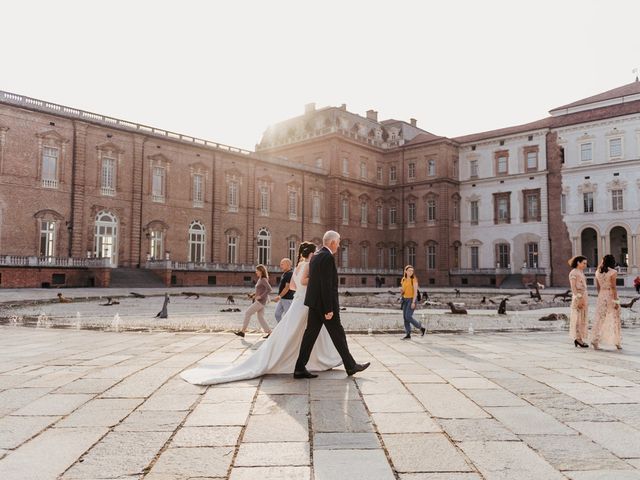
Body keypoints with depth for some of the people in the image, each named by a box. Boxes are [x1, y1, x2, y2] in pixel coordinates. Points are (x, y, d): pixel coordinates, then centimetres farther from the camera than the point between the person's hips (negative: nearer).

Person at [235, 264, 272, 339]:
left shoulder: (264, 280, -12)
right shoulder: (260, 279, 16)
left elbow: (269, 289, -24)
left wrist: (260, 296, -22)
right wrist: (255, 295, 10)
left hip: (261, 301, -10)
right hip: (259, 301, 10)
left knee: (247, 313, -7)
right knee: (260, 318, 7)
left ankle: (242, 331, -3)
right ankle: (269, 333, 7)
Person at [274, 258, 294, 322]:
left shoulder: (290, 274, -15)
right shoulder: (284, 274, 14)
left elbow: (287, 287, -21)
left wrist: (279, 296, -21)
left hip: (287, 299, -10)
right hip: (282, 299, 10)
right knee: (277, 314, 9)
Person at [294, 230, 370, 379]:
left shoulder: (315, 256, 13)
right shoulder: (328, 257, -17)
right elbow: (327, 285, -22)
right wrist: (329, 309, -21)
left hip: (313, 302, 9)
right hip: (324, 304, -9)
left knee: (310, 334, 8)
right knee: (338, 334, 3)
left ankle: (300, 369, 7)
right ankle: (351, 366, 16)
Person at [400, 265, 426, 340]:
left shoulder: (414, 279, -12)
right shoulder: (403, 280, 7)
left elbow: (415, 291, -17)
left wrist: (413, 302, -24)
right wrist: (401, 290, -10)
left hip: (412, 299, -7)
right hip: (405, 300, 7)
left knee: (408, 317, -14)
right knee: (405, 317, 1)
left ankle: (422, 328, 1)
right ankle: (408, 335, 7)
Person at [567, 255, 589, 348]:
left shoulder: (581, 273, 17)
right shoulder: (573, 273, -10)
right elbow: (573, 288, -16)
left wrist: (585, 300, 17)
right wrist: (579, 299, -22)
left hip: (584, 297, 9)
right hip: (578, 297, -9)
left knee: (582, 319, 9)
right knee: (578, 318, -7)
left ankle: (578, 339, 12)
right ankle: (578, 339, -4)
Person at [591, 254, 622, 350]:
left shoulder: (598, 272, 5)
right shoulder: (613, 272, -10)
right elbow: (613, 287, -14)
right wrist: (616, 301, -11)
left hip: (601, 296, 4)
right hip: (611, 296, -4)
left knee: (600, 320, 4)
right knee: (615, 320, 10)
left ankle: (595, 340, -9)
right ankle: (617, 342, 16)